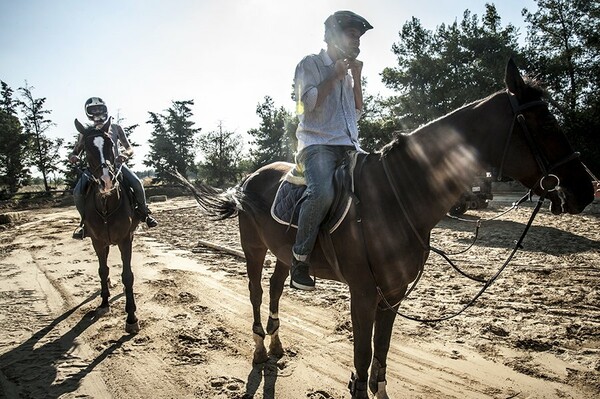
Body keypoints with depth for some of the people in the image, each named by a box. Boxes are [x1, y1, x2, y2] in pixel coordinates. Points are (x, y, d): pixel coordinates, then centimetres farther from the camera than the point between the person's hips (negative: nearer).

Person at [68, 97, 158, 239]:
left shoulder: (115, 128, 7)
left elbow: (130, 149, 5)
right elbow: (75, 152, 10)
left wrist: (125, 154, -21)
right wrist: (73, 157, -16)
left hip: (116, 163, 0)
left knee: (137, 184, -26)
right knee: (77, 192, -23)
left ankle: (143, 212, 1)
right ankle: (85, 220, 4)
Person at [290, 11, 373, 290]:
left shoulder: (348, 72, 25)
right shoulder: (310, 63, 6)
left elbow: (357, 112, 21)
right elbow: (309, 102, -7)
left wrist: (356, 78, 11)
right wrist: (335, 74, -4)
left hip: (349, 146, 7)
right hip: (317, 143, -7)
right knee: (322, 192, -35)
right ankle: (299, 258, -20)